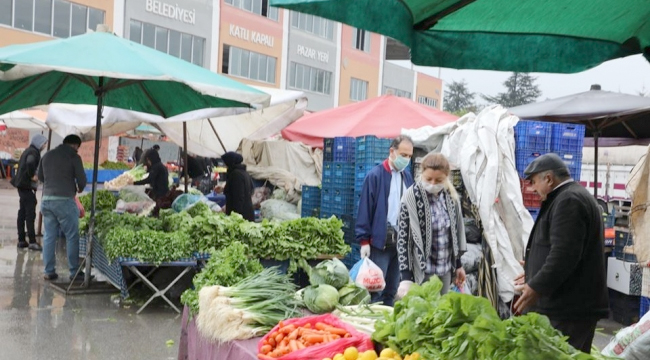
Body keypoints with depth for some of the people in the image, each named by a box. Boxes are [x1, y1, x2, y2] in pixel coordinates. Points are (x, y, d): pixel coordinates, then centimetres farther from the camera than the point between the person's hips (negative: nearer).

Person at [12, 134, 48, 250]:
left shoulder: (28, 151, 17)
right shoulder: (34, 152, -12)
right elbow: (30, 163, -32)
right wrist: (32, 176, -20)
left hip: (22, 185, 10)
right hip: (27, 185, -10)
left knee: (22, 214, 11)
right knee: (30, 214, -9)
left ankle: (21, 240, 15)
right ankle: (32, 242, -8)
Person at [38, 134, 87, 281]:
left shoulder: (47, 155, 14)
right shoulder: (73, 157, -4)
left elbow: (40, 176, 23)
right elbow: (81, 179, -5)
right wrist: (79, 189, 16)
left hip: (46, 199, 6)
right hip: (64, 200, -6)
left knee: (49, 236, 10)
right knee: (72, 237, 2)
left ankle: (49, 272, 11)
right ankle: (74, 272, 5)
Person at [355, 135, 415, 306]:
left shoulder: (407, 177, 11)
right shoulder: (375, 175, -8)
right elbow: (365, 209, -10)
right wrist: (364, 240, -12)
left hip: (402, 240, 6)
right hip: (381, 239, -6)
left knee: (392, 290, 12)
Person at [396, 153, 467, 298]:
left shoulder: (451, 196, 1)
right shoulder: (411, 198, -13)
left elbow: (456, 231, 12)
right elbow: (403, 238, -12)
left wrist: (458, 265, 15)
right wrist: (406, 277, -16)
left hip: (446, 269, 5)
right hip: (423, 270, -5)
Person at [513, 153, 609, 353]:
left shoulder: (569, 201, -15)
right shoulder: (573, 196, 20)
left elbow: (564, 253, -24)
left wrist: (537, 286, -22)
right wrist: (535, 274, 31)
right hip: (568, 303, 11)